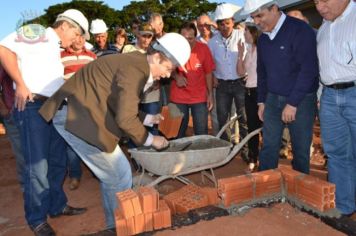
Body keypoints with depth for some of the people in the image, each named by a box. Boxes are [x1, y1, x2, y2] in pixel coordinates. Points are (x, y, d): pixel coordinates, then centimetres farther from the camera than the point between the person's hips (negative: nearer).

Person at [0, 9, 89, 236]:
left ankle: (57, 205, 30)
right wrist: (21, 85, -17)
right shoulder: (38, 32, -4)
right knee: (38, 166, -3)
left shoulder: (56, 49, 22)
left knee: (58, 162, 15)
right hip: (33, 106, -9)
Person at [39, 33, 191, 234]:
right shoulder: (136, 69, -19)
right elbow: (124, 119, -21)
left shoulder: (136, 63, 13)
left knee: (112, 174, 17)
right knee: (120, 174, -2)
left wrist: (147, 119, 17)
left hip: (77, 113, 10)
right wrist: (150, 139, -7)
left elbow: (121, 109, 19)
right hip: (76, 117, -10)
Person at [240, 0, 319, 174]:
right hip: (273, 99, 6)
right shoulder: (263, 38, 9)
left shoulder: (300, 30, -12)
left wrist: (293, 103, -18)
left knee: (301, 150, 4)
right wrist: (261, 101, 14)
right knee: (268, 148, 5)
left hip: (300, 101, -5)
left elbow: (308, 69, -18)